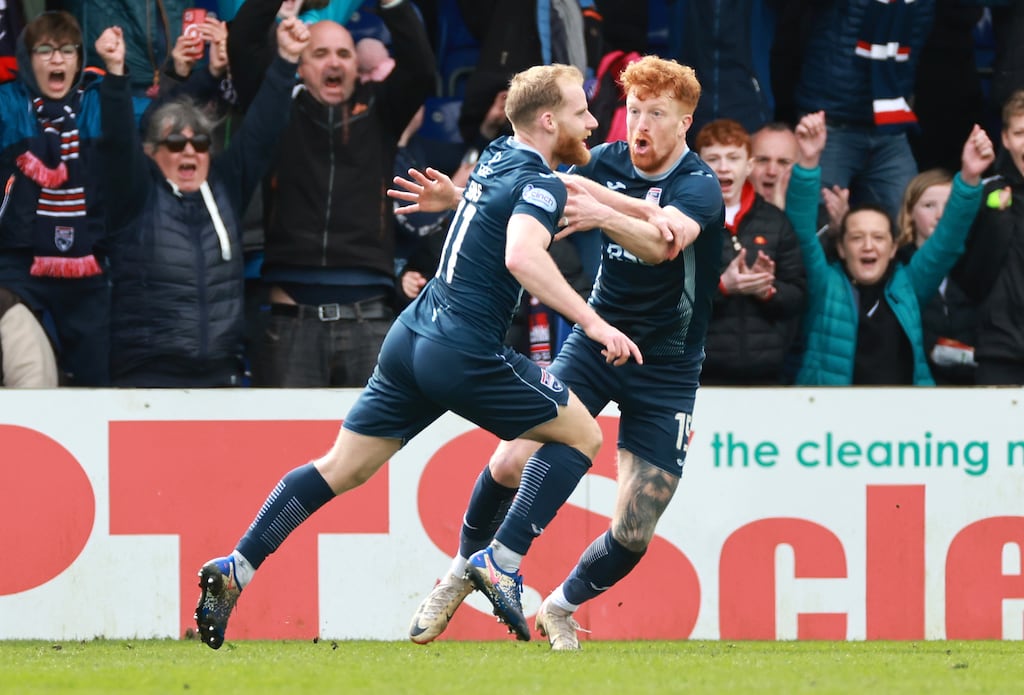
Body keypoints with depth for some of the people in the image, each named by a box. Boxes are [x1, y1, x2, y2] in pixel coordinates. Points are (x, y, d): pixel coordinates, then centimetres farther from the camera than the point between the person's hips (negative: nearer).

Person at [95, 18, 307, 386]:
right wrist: (115, 73, -28)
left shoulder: (226, 187, 11)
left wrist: (285, 61, -2)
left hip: (220, 372, 4)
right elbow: (118, 140, -13)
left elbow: (261, 130, 8)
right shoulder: (138, 194, 1)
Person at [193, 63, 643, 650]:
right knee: (582, 434, 6)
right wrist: (593, 322, -34)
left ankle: (236, 568, 6)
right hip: (465, 354, -8)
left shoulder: (498, 158, 13)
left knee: (341, 469, 12)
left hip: (411, 339, 8)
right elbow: (522, 256, -31)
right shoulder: (540, 184, -13)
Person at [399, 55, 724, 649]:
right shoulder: (609, 162, -2)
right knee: (512, 463, -17)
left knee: (633, 534, -7)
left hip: (666, 371, -3)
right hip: (596, 340, 3)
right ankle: (463, 572, 11)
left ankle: (561, 608, 23)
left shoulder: (699, 185, -17)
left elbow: (665, 239, -38)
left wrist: (603, 211, -56)